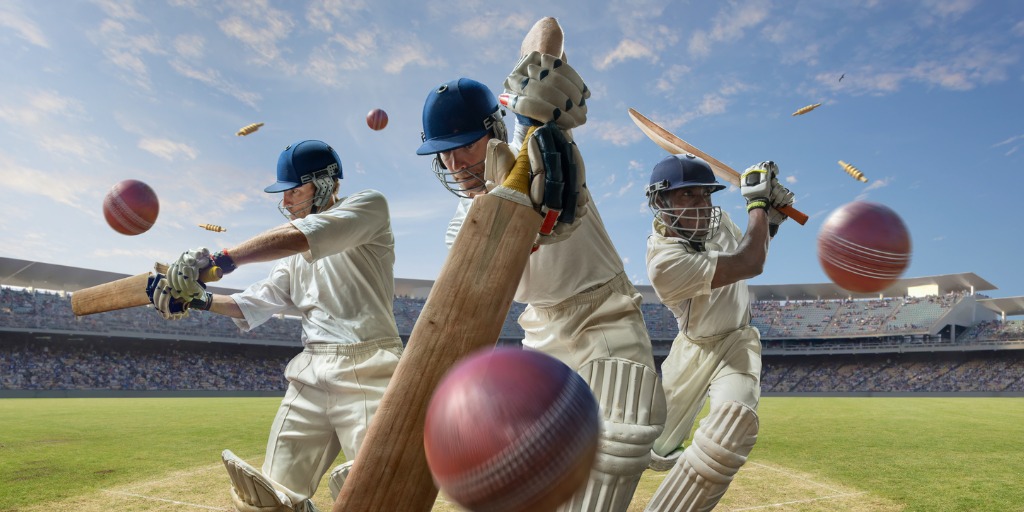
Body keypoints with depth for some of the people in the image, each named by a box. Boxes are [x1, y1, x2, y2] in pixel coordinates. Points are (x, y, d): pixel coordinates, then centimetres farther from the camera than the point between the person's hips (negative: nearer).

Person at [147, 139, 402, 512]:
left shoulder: (369, 205, -1)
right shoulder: (297, 254, 24)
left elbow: (296, 237, -17)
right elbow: (257, 303, 19)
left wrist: (218, 259, -17)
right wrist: (200, 300, 4)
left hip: (367, 370, -7)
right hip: (310, 373, 8)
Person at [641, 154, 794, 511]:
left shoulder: (716, 220, -11)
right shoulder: (664, 262, -32)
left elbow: (749, 249, 12)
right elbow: (749, 265, -33)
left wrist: (773, 217, -8)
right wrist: (757, 200, -20)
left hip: (737, 341, 3)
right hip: (696, 348, -3)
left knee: (735, 420, -30)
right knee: (659, 452, 9)